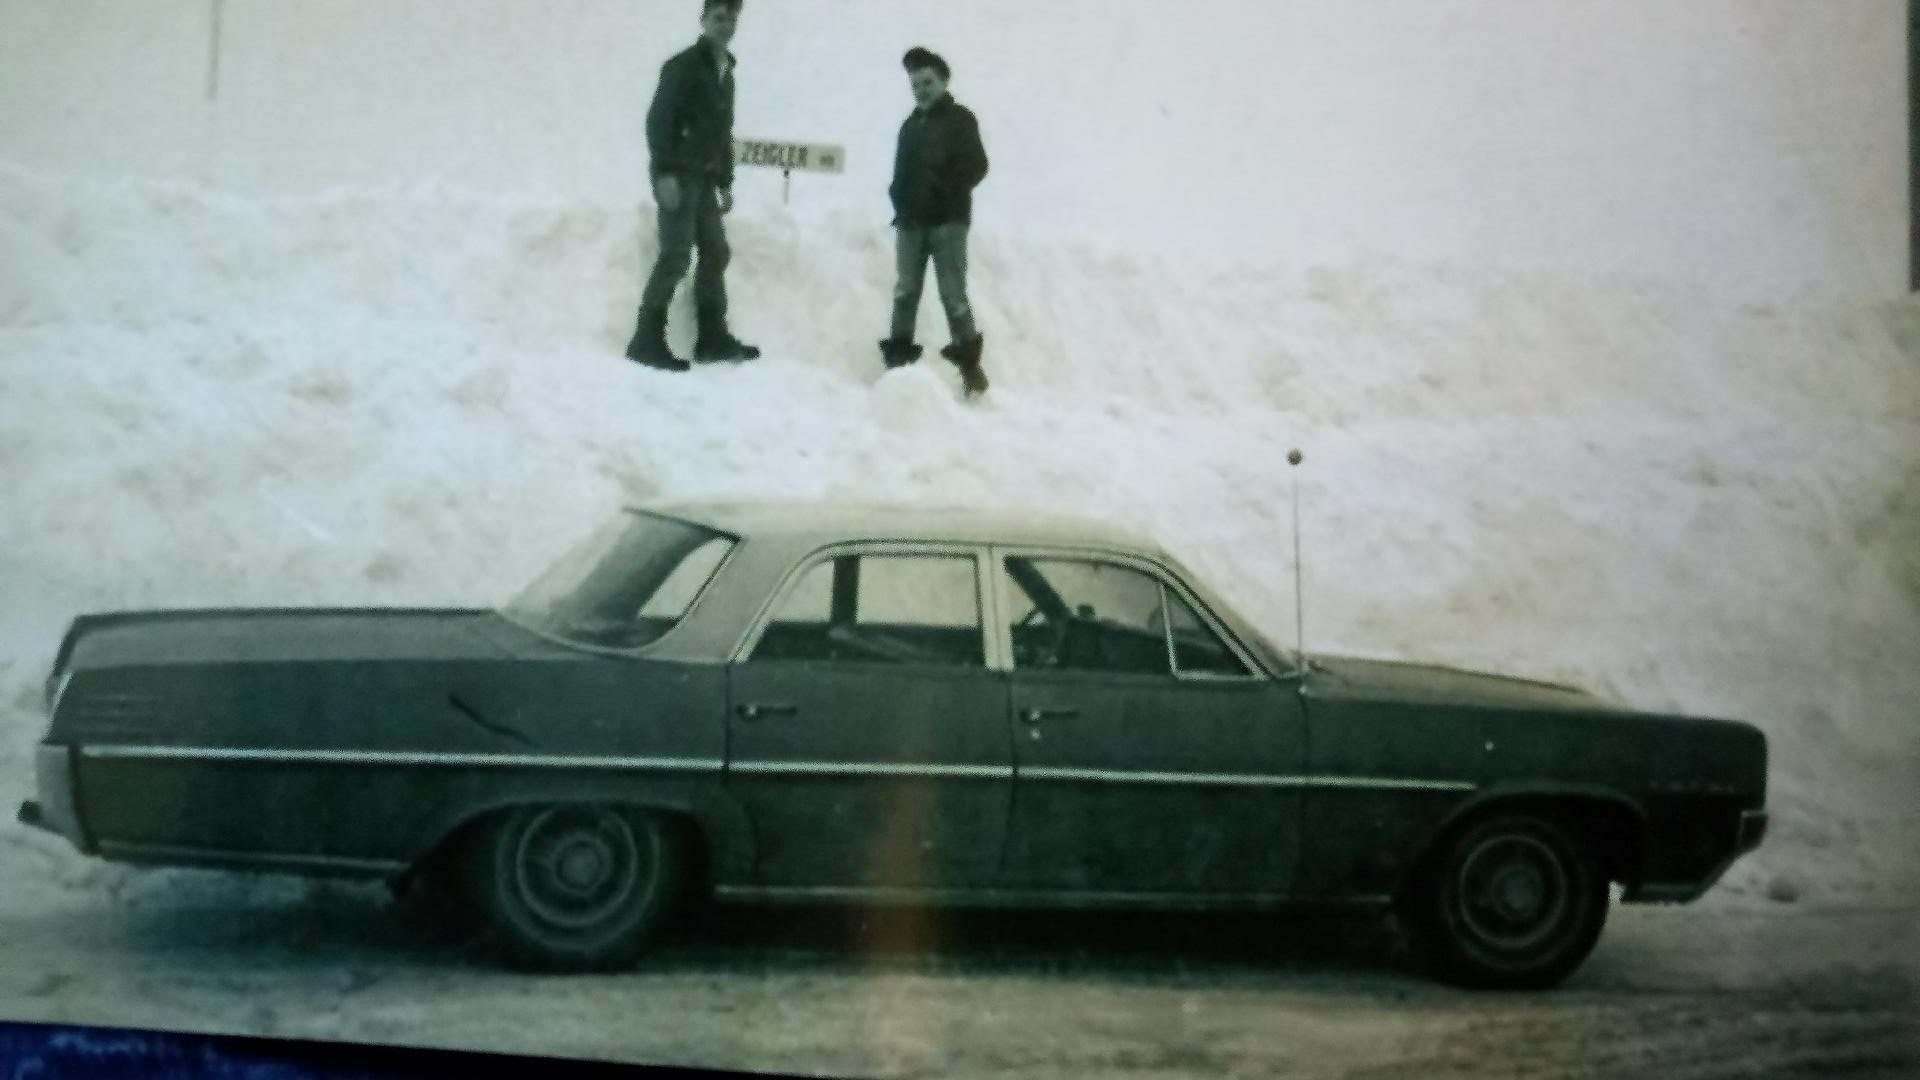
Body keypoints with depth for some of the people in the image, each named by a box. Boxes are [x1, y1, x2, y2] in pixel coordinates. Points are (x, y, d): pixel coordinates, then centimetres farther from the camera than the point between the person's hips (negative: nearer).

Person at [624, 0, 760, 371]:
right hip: (678, 175, -9)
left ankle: (713, 337, 16)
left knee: (715, 252, 9)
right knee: (676, 256, -14)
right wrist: (664, 173, -23)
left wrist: (725, 182, 17)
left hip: (705, 177, 9)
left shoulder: (726, 72, 18)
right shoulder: (683, 66, -8)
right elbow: (658, 119, -15)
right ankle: (647, 341, -12)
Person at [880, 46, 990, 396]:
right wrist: (900, 200, 5)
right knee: (905, 291, 2)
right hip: (910, 222, 5)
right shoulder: (910, 125, 19)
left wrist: (944, 193, -14)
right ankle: (899, 357, 3)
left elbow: (976, 166, -6)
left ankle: (968, 359, -5)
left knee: (952, 292, -9)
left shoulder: (960, 119, 3)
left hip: (948, 221, -5)